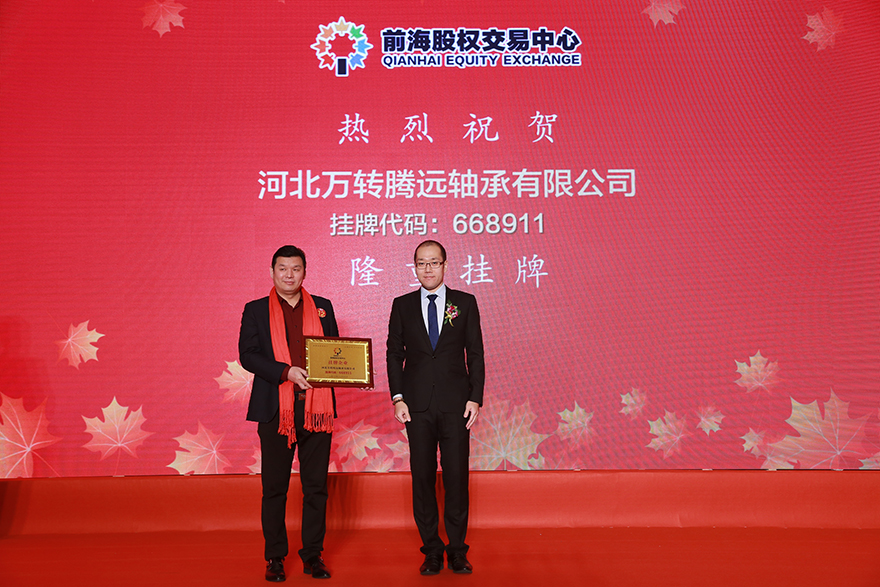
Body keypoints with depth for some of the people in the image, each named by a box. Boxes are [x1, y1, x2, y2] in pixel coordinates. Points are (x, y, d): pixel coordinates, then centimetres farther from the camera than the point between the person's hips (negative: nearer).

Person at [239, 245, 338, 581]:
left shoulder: (322, 307, 12)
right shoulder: (256, 310, 7)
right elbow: (247, 355, -2)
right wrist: (287, 371, -15)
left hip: (316, 407, 2)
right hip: (275, 409, -1)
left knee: (316, 486, 6)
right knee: (274, 488, 6)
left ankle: (313, 555, 18)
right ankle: (275, 558, 18)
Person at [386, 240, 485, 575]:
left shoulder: (465, 303, 6)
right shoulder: (402, 305, 8)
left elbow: (475, 353, 5)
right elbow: (394, 354, 8)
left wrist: (475, 398, -3)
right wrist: (398, 398, -2)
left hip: (455, 403, -1)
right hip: (418, 404, 1)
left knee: (457, 475, 2)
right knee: (422, 476, 5)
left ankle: (457, 549, 16)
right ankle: (432, 550, 17)